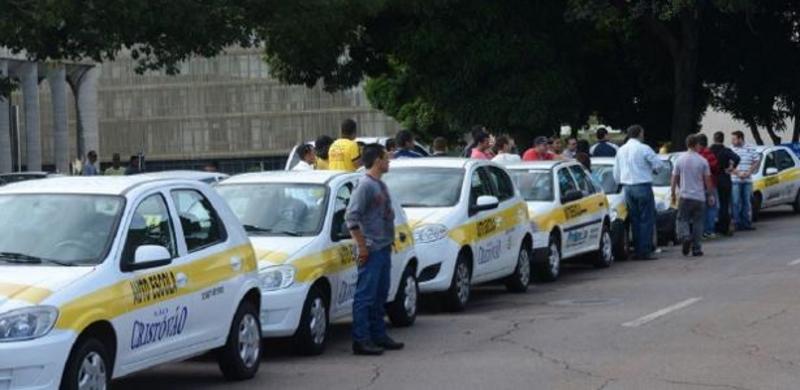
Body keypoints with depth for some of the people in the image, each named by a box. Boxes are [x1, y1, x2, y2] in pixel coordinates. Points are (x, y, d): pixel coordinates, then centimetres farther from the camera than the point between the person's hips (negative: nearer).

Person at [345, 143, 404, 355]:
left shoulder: (380, 185, 15)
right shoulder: (365, 185, -13)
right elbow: (351, 217, -18)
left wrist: (389, 241, 15)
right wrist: (362, 246, -18)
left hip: (384, 248, 9)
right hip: (372, 250, -9)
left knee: (380, 294, 14)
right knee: (365, 295, -7)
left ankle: (378, 335, 22)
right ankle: (361, 340, -7)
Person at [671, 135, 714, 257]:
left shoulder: (680, 160, -1)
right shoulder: (703, 161, -4)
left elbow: (674, 178, 2)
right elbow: (707, 180, -1)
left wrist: (673, 192, 13)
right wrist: (710, 195, 8)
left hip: (684, 196, 0)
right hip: (699, 196, 0)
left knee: (683, 219, 7)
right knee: (698, 223, 7)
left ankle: (685, 237, -21)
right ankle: (696, 248, 6)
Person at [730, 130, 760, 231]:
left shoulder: (750, 149, 6)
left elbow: (757, 161, 7)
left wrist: (749, 173, -5)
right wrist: (738, 173, -16)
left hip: (747, 180, 2)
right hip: (735, 180, -2)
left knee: (746, 202, 7)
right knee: (736, 202, -3)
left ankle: (746, 222, 12)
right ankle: (737, 223, 0)